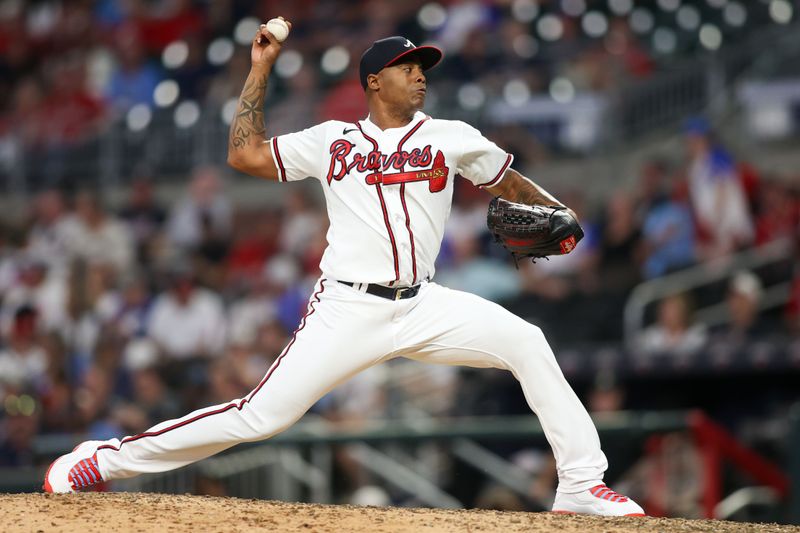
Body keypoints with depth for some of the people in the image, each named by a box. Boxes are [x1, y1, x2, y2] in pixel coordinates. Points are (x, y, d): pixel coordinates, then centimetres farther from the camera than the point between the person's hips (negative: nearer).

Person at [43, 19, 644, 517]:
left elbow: (508, 182, 22)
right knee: (263, 415, -11)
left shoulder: (452, 137, 11)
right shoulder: (333, 140, 8)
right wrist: (261, 69, 8)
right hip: (347, 310, -3)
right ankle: (110, 457, -1)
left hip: (422, 306, 3)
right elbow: (245, 154, 7)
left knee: (527, 343, -15)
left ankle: (582, 484, -9)